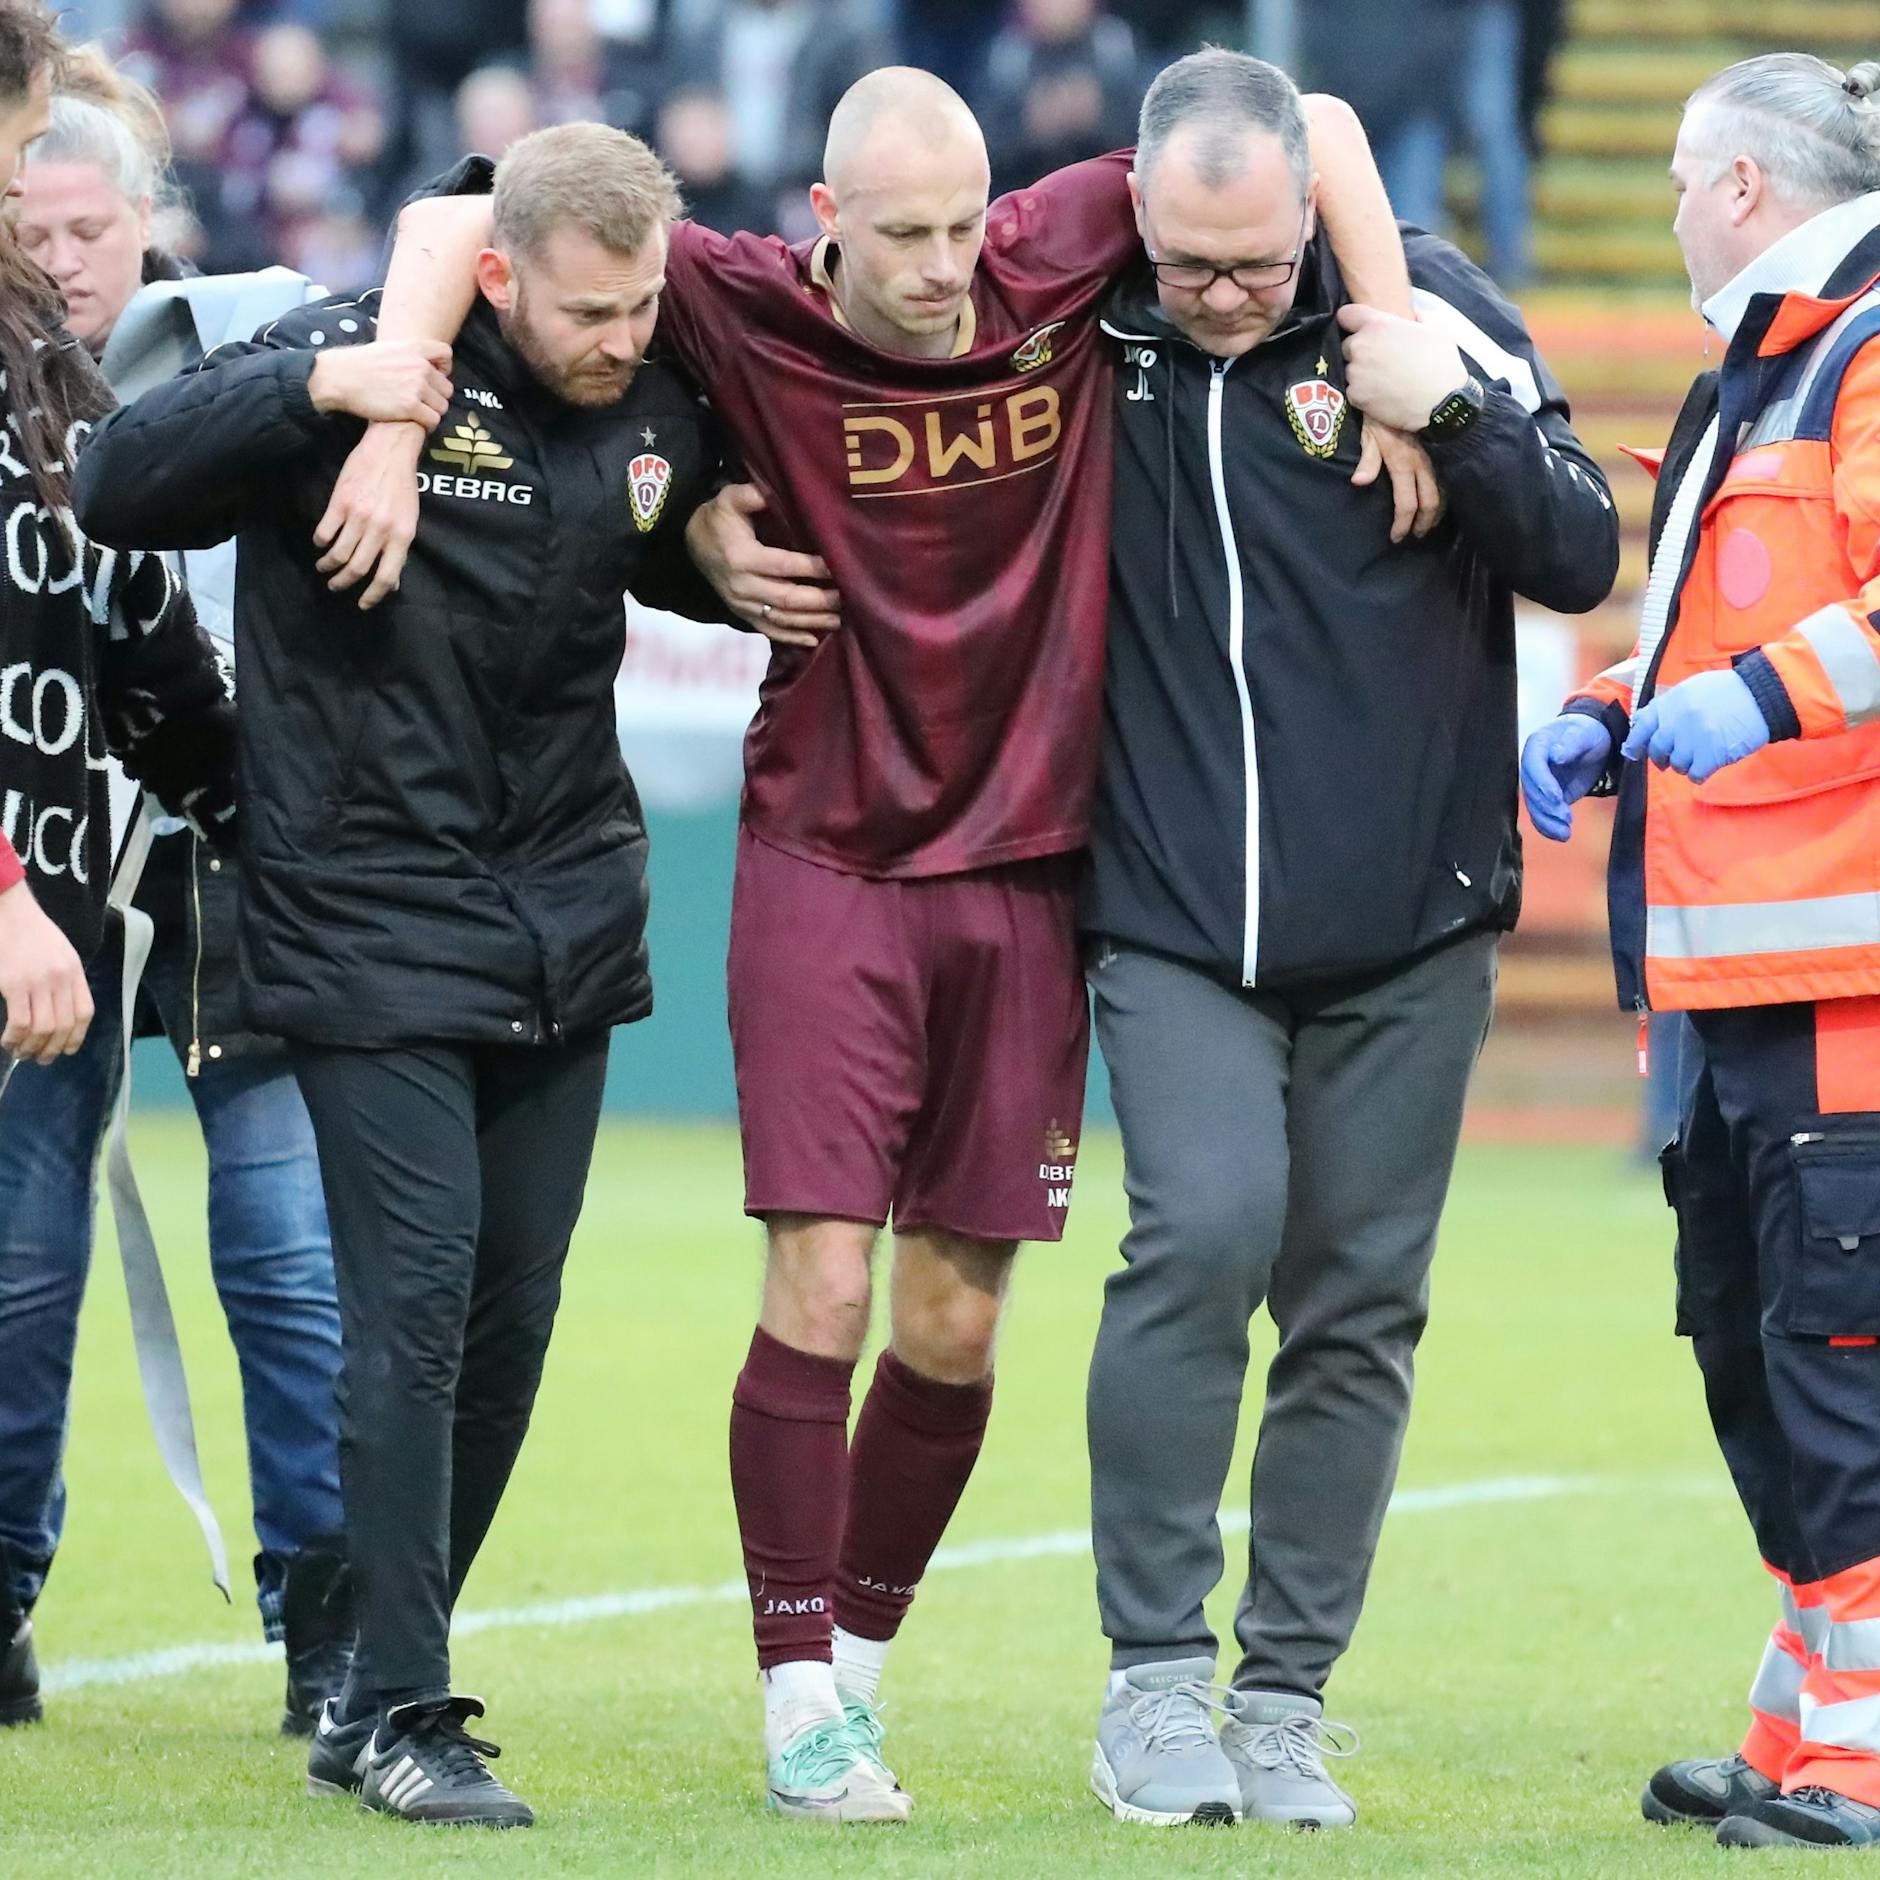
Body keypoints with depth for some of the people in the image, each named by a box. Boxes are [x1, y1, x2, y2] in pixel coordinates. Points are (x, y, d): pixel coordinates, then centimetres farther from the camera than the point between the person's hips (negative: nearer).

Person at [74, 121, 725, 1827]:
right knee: (413, 1301, -12)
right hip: (370, 931, -6)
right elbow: (119, 488, -17)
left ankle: (383, 1690, 20)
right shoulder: (365, 356, -13)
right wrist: (312, 390, -28)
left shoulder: (659, 403, 3)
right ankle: (403, 1717, -6)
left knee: (512, 1320, 7)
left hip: (565, 926, 6)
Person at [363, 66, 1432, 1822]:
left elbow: (1312, 125, 0)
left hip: (1023, 870, 3)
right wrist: (390, 415, -24)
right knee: (821, 1292, -9)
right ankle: (802, 1705, 1)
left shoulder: (1061, 261, -5)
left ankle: (860, 1657, 23)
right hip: (826, 866, -3)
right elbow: (460, 220, -10)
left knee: (955, 1326, 6)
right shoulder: (756, 313, -11)